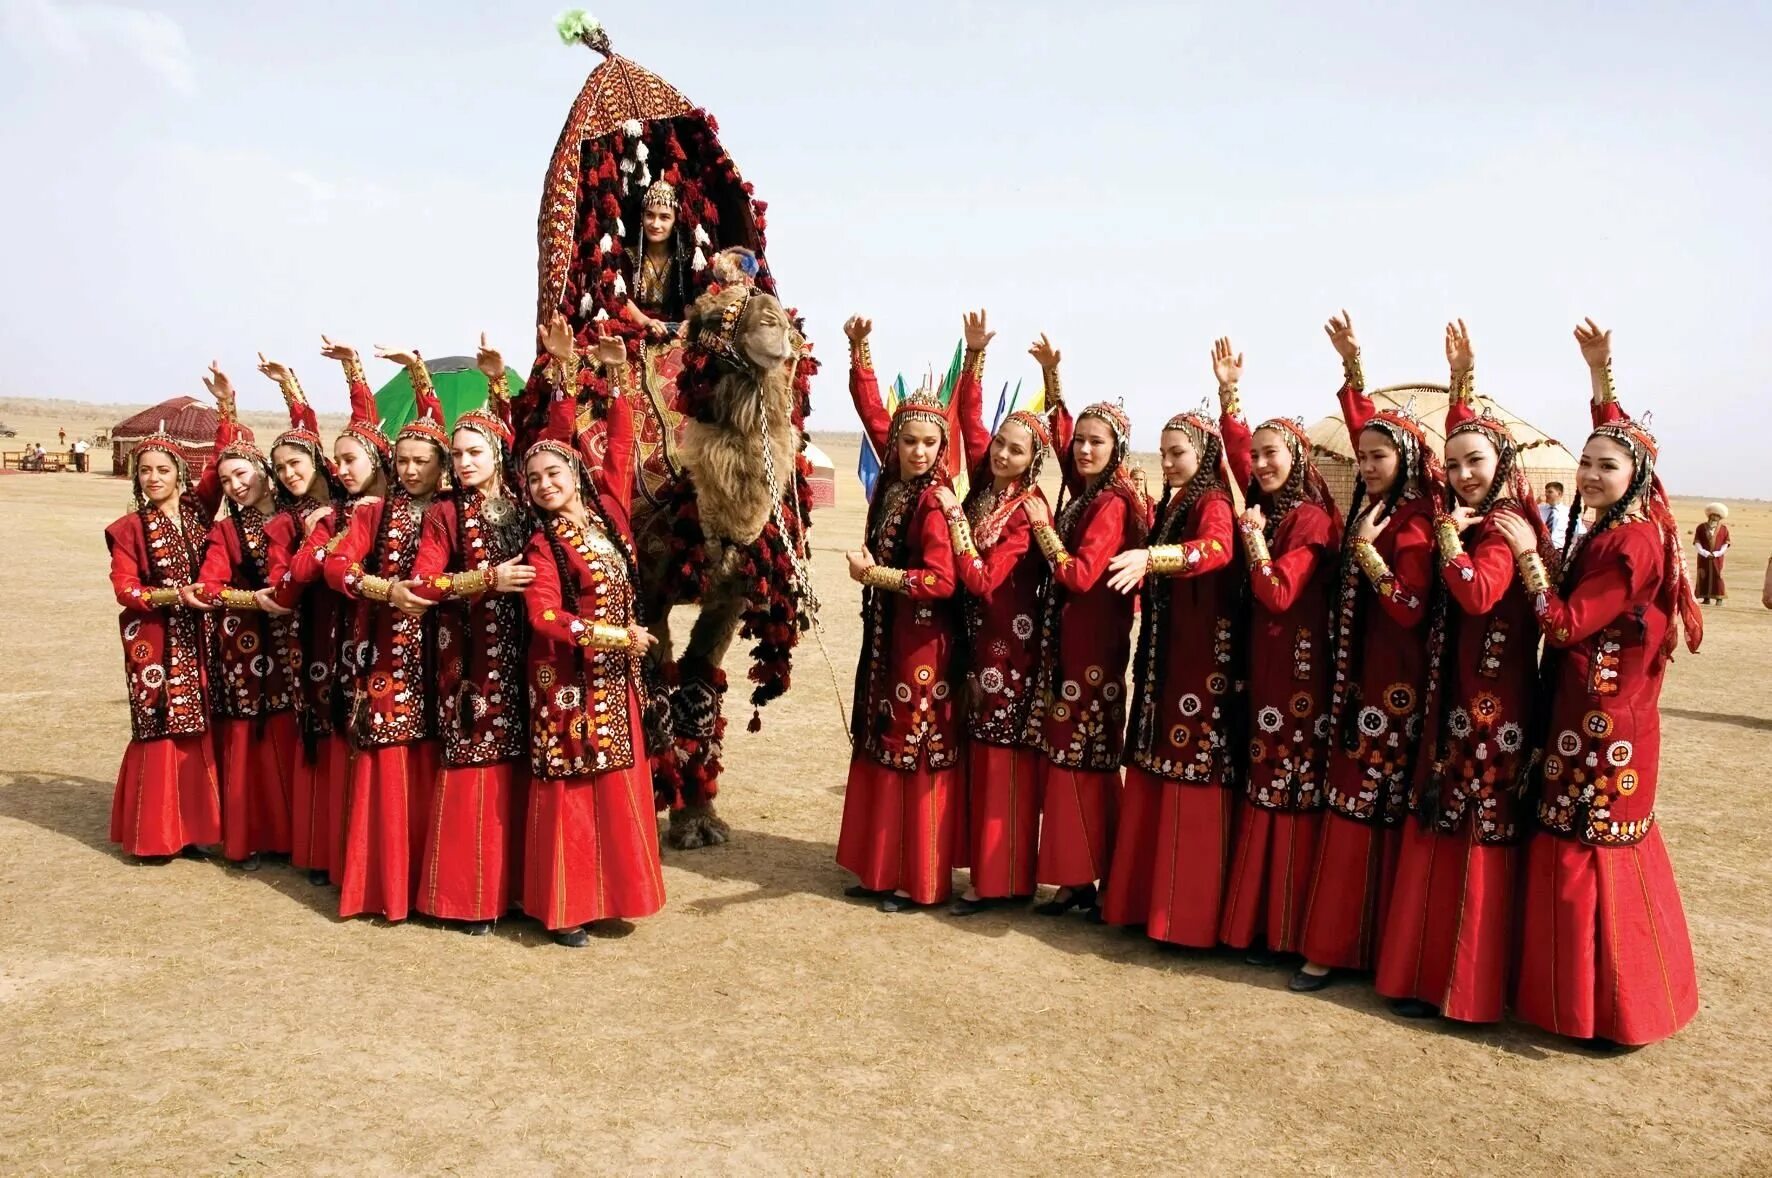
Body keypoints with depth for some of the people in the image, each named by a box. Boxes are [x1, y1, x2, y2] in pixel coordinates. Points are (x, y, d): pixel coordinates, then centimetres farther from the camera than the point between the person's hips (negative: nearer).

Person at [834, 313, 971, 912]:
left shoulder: (936, 503, -16)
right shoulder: (894, 479, 3)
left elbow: (941, 582, -23)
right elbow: (872, 411, 14)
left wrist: (873, 574, -21)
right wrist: (859, 349, 11)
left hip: (923, 644, -8)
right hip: (884, 636, 8)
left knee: (918, 758, 0)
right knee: (879, 750, 13)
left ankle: (920, 881, 11)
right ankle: (881, 869, 24)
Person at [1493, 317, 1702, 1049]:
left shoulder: (1630, 542, -19)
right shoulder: (1628, 526, 6)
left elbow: (1565, 625, -21)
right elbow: (1618, 437, 22)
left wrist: (1527, 553, -20)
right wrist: (1600, 377, 21)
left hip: (1602, 718, -9)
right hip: (1592, 710, 9)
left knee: (1590, 854, -2)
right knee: (1609, 846, 17)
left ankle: (1618, 1011, 9)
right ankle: (1623, 993, 30)